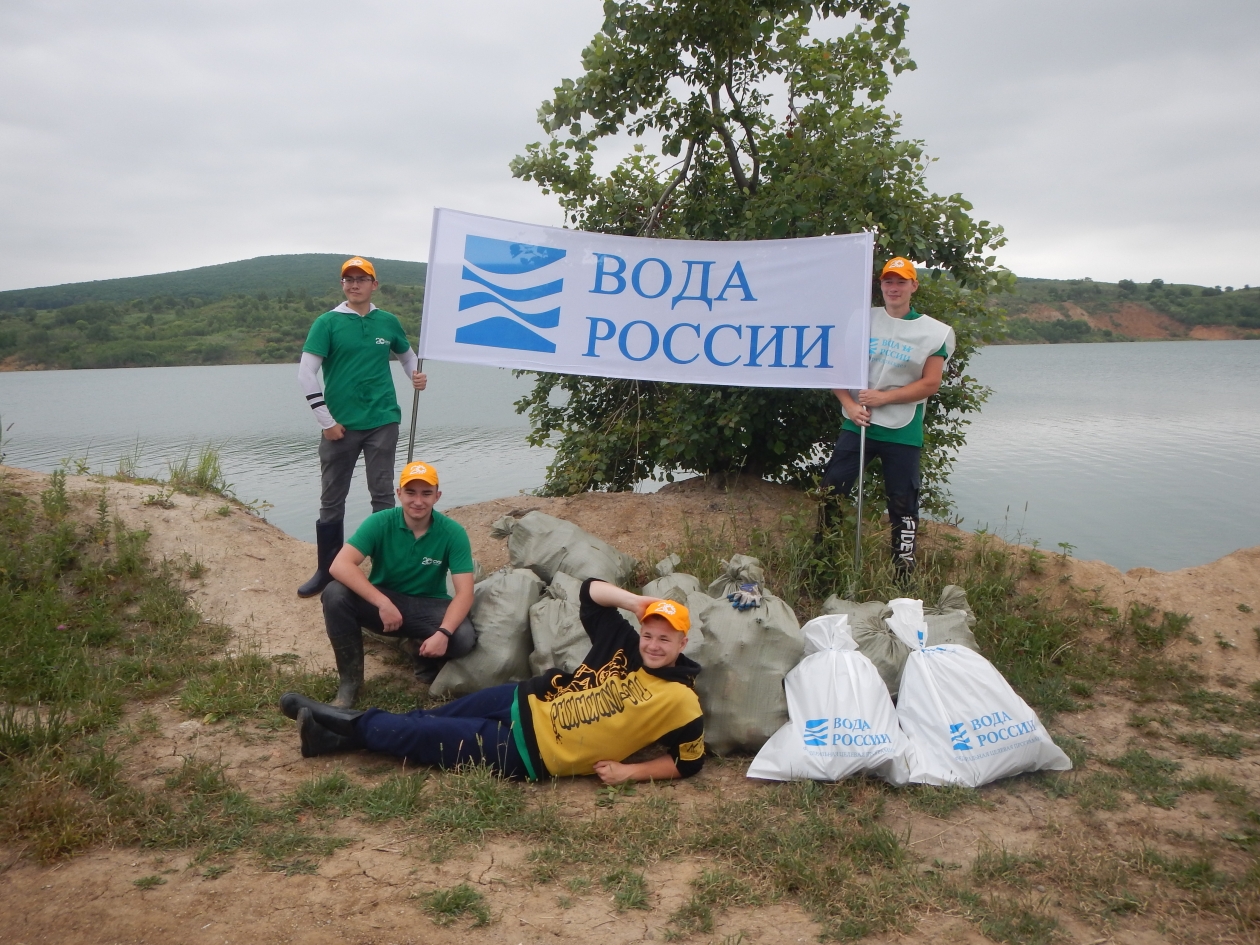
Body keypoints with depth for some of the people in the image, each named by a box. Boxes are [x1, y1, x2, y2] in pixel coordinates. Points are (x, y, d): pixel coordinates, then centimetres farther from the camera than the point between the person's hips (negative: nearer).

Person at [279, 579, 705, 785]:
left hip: (527, 754, -5)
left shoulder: (679, 701, -13)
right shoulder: (625, 647, 0)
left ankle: (350, 725, 22)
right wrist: (636, 602, -14)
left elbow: (689, 763, -7)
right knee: (434, 717, 10)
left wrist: (628, 770, -14)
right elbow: (590, 591, 1)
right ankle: (347, 729, 28)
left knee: (424, 738, 2)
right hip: (526, 701, 5)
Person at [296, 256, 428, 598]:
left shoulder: (388, 322, 6)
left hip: (382, 422, 1)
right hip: (340, 426, -1)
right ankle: (326, 571, 19)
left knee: (383, 496, 5)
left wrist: (416, 376, 2)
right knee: (332, 500, 7)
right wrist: (326, 421, -10)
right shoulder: (328, 322, -3)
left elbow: (406, 354, 24)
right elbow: (306, 373, -7)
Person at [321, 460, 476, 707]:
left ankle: (427, 661, 6)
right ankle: (350, 680, -11)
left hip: (428, 608, 0)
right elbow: (340, 565, -27)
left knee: (463, 638, -32)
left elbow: (464, 593, -20)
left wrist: (443, 633, -38)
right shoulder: (380, 522, -15)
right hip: (381, 602, 1)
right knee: (335, 594, -29)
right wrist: (383, 603, -37)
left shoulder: (453, 533, -15)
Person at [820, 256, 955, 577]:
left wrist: (885, 397, -14)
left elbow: (930, 384, -4)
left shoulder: (934, 332, 1)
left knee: (903, 503, 5)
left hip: (902, 431, -1)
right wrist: (849, 404, -11)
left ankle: (904, 571, 16)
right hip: (857, 424, 2)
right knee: (829, 491, 1)